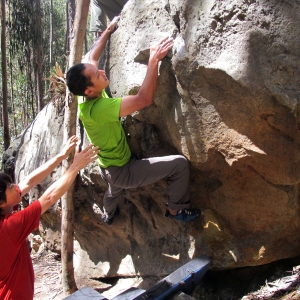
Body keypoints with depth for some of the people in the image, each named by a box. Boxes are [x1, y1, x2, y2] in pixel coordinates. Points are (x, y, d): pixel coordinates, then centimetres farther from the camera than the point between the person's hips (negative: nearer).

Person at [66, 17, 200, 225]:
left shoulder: (86, 94, -11)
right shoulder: (98, 108, -36)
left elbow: (91, 56, 7)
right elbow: (144, 99, -39)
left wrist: (108, 30, 17)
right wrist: (154, 60, -32)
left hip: (109, 168, 9)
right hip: (123, 171, -9)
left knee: (115, 190, 43)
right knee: (180, 164, -11)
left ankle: (109, 214, 72)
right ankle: (176, 210, 10)